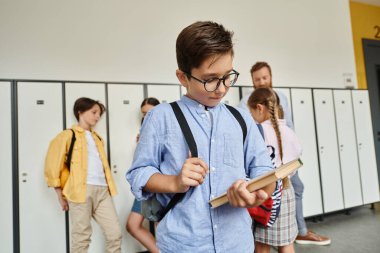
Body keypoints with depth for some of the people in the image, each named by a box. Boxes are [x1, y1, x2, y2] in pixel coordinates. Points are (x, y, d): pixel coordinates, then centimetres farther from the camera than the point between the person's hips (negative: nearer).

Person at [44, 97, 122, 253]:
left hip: (102, 190, 5)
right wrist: (61, 196, -1)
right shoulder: (68, 135, 7)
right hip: (81, 190, -5)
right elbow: (52, 166, 2)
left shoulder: (97, 138, 25)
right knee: (82, 237, 1)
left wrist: (107, 187, 16)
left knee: (115, 234, 1)